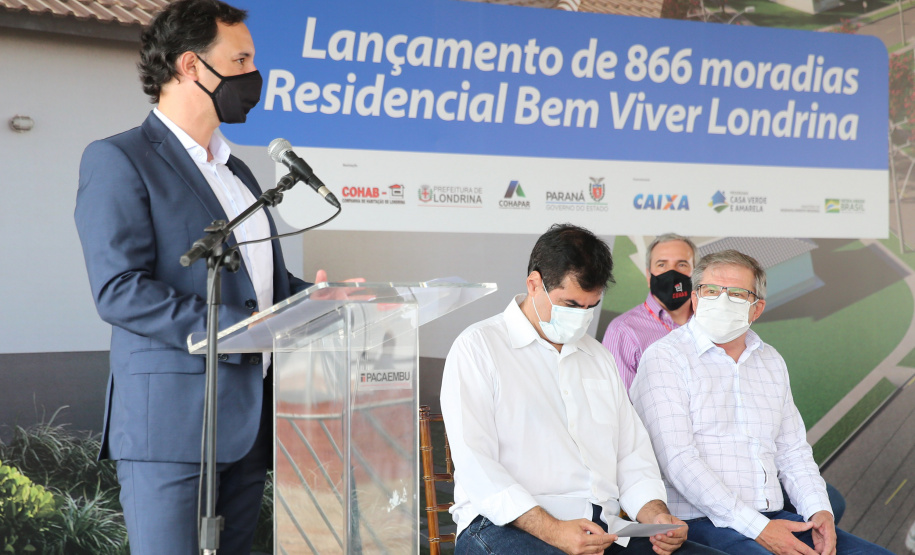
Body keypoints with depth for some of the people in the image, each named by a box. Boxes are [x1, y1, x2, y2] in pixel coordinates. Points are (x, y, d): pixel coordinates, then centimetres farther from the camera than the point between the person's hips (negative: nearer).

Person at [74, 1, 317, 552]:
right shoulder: (118, 160, -5)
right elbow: (120, 290, -15)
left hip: (249, 421, 8)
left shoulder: (238, 172, 22)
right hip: (172, 421, -8)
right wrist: (239, 329, -22)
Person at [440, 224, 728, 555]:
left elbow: (632, 456, 22)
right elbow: (475, 464, -9)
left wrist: (657, 516, 1)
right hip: (508, 525, -6)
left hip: (605, 528, 6)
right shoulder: (479, 347, 2)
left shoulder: (598, 357, 24)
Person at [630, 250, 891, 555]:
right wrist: (756, 528, -18)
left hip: (772, 519, 7)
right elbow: (678, 460, -13)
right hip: (699, 520, -6)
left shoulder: (771, 362, 20)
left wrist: (820, 511, 2)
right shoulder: (664, 357, -4)